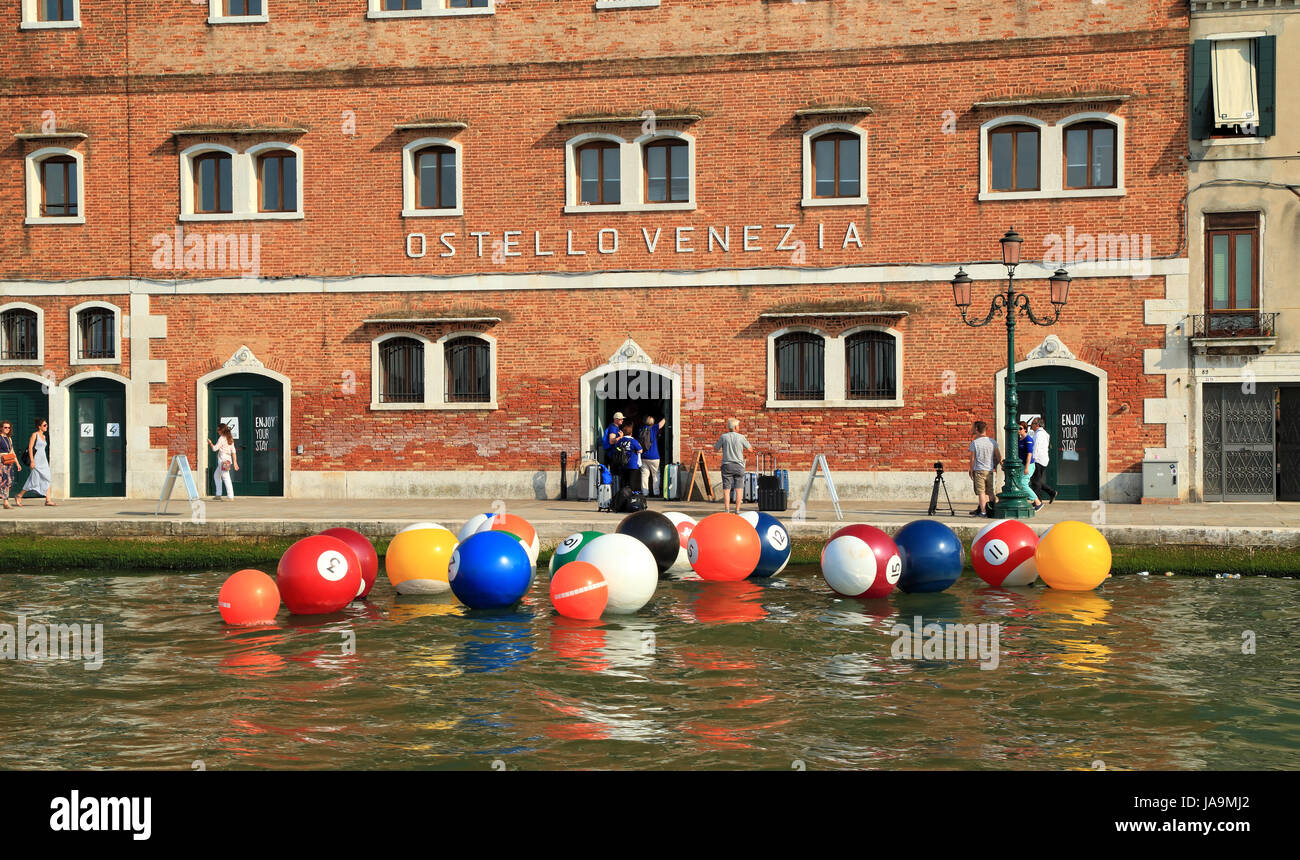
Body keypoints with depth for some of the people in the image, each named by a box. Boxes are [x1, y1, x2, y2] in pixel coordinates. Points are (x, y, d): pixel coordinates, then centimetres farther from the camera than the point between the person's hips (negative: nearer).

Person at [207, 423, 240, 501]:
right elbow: (233, 451, 12)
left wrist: (210, 443, 11)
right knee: (216, 475, 19)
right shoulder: (230, 438, 12)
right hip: (228, 459, 9)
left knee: (226, 478, -9)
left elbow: (215, 448, -8)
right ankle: (218, 495, 18)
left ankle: (231, 496, -13)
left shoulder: (222, 438, -11)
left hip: (223, 460, -9)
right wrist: (235, 462, 13)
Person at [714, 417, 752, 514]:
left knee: (726, 489, 1)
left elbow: (716, 448, 9)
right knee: (738, 489, 5)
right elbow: (750, 449, 7)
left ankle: (727, 510, -5)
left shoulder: (723, 437, -3)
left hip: (727, 466, 0)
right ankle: (737, 510, 3)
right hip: (739, 466, 0)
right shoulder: (741, 437, -4)